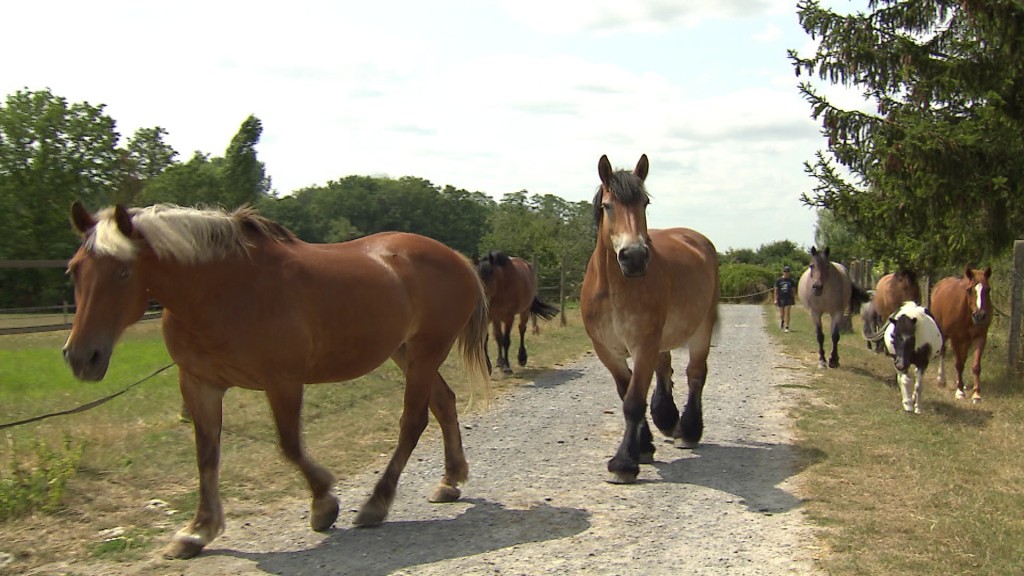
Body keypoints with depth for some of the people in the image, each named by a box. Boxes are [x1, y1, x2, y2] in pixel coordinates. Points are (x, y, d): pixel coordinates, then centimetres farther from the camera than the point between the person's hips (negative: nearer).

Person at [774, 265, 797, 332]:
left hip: (788, 298, -1)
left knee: (787, 313, -8)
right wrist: (775, 299, -3)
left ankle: (786, 327, -7)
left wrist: (794, 299, 5)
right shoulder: (779, 280, 0)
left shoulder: (791, 281, 3)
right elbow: (776, 290, 2)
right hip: (781, 298, 1)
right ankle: (781, 321, 42)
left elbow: (793, 291, 8)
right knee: (782, 313, 11)